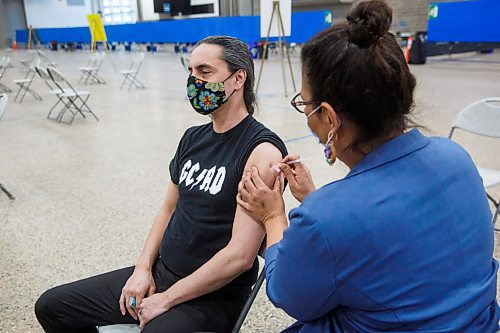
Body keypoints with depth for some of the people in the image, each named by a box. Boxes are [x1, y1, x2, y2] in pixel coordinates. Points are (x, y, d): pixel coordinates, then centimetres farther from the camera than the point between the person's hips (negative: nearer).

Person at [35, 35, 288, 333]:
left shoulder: (262, 151, -19)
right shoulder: (193, 137, 6)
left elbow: (241, 256, -23)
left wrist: (166, 299, -15)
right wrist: (143, 268, 0)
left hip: (212, 295, -7)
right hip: (159, 273, 8)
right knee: (51, 306, 12)